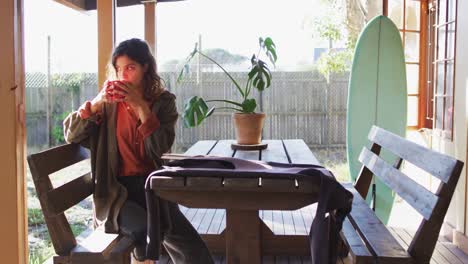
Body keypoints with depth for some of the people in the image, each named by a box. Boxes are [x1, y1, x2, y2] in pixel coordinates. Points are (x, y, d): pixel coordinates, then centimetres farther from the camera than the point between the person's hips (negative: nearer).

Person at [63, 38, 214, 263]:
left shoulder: (163, 101, 5)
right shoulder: (109, 103, 7)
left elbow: (160, 148, -8)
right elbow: (71, 134, -1)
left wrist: (141, 106, -16)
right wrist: (97, 102, -12)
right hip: (118, 191, 0)